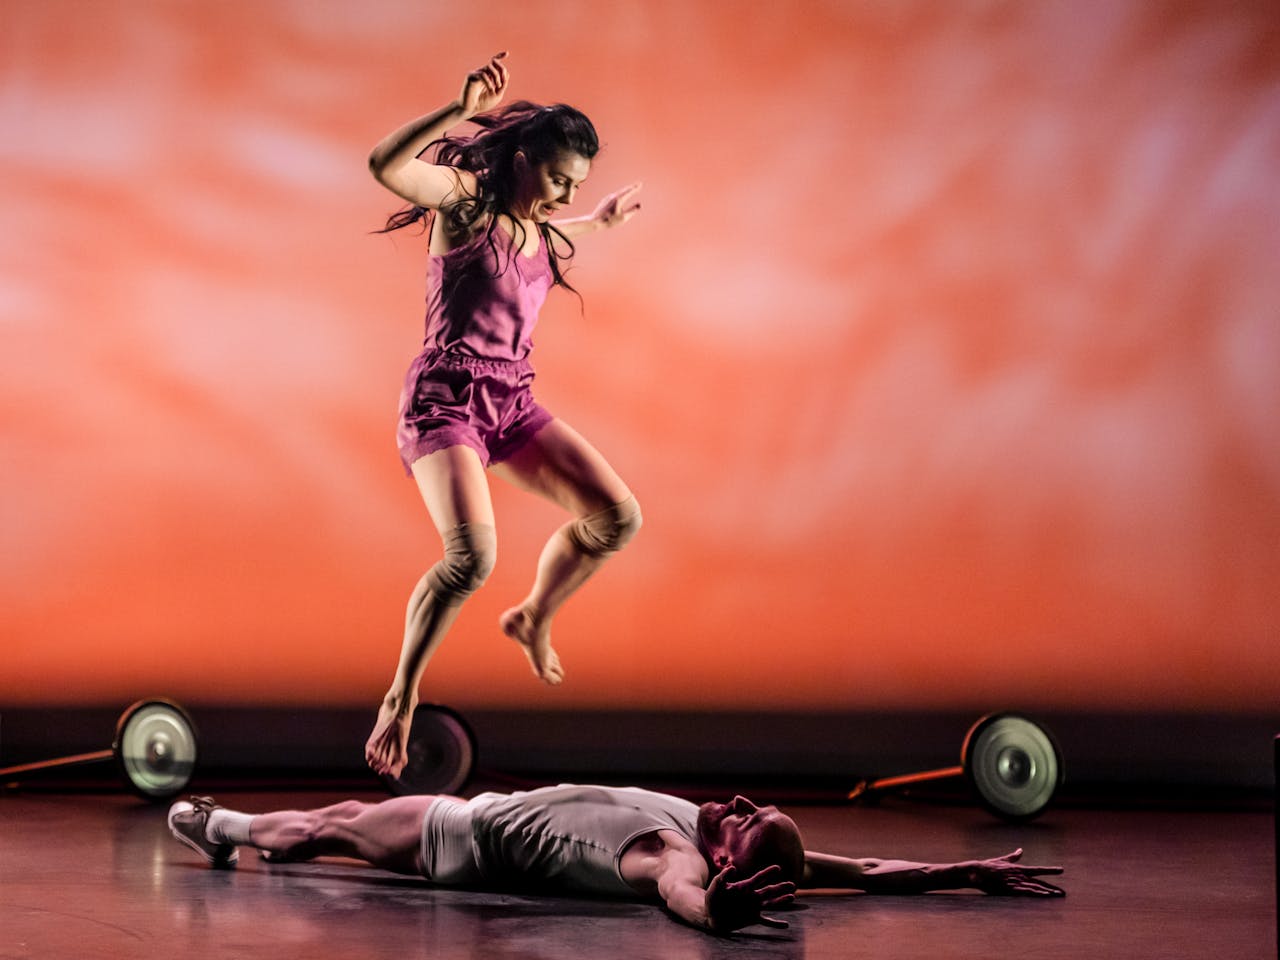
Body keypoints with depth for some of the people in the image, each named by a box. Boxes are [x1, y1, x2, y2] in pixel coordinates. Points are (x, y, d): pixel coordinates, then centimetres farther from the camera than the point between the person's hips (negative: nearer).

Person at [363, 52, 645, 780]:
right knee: (473, 557, -27)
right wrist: (463, 112, -38)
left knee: (618, 517, -2)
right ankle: (400, 700, -8)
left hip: (513, 403, 8)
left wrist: (600, 222, 41)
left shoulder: (542, 236, 14)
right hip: (446, 399, -8)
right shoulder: (464, 198, -8)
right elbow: (386, 166, -29)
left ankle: (534, 619, 24)